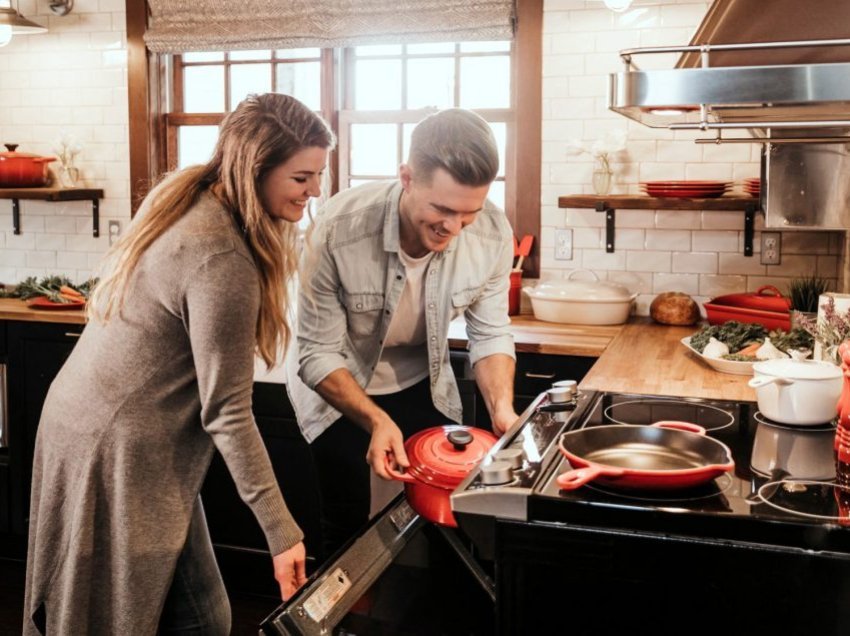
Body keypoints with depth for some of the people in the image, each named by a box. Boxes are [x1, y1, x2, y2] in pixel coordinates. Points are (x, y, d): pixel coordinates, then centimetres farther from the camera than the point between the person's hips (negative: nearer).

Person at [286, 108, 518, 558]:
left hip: (421, 382, 3)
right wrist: (376, 421, -36)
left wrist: (502, 407, -24)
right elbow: (318, 355, -23)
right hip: (336, 384, -3)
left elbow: (490, 334, -8)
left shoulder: (493, 234, -22)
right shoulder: (339, 230, -31)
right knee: (351, 524, -2)